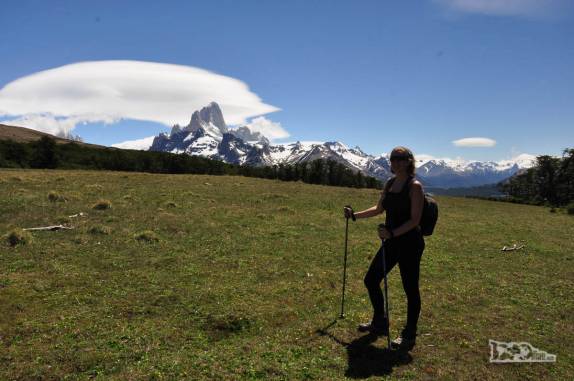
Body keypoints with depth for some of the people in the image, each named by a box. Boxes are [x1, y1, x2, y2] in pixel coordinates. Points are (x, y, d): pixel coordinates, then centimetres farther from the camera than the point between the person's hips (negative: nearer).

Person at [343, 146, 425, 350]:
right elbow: (378, 209, 19)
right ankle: (379, 323, 31)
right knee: (371, 280, 11)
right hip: (392, 242, 8)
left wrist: (392, 233, -31)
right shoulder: (389, 183, 9)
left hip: (409, 243, -8)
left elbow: (415, 220, -19)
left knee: (410, 288, 5)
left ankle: (409, 335, 23)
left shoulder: (414, 186, -13)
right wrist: (355, 214, 11)